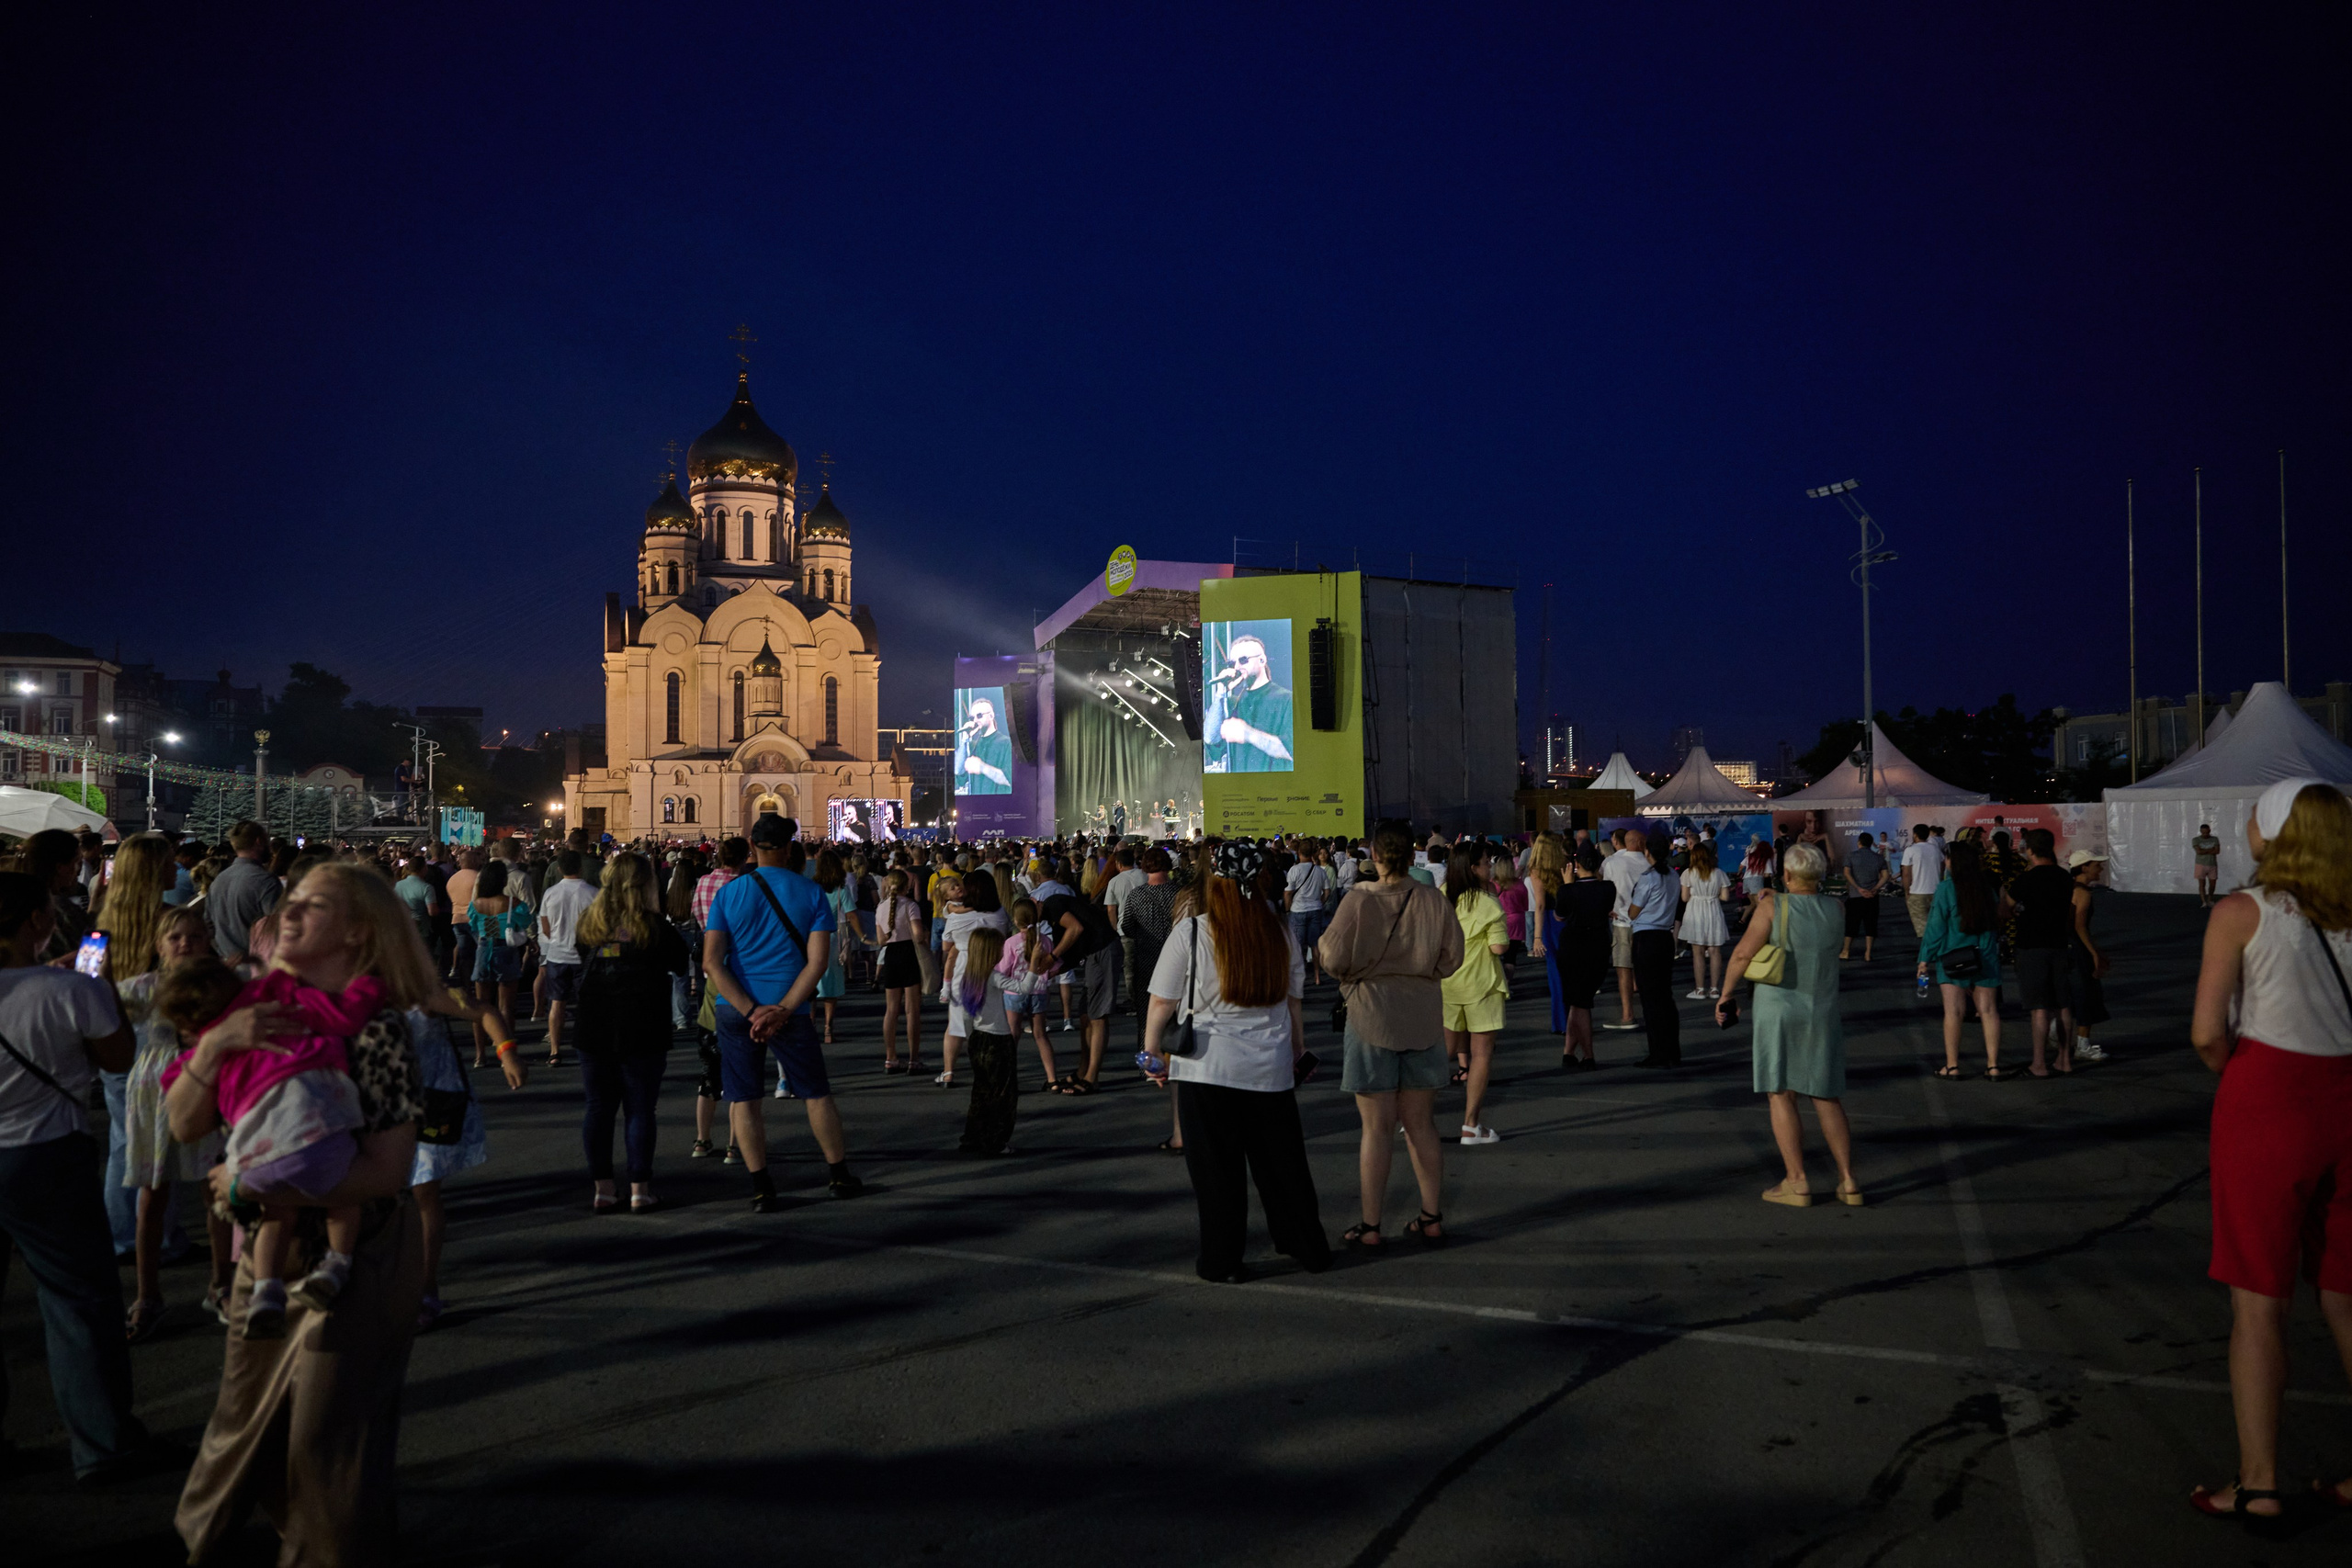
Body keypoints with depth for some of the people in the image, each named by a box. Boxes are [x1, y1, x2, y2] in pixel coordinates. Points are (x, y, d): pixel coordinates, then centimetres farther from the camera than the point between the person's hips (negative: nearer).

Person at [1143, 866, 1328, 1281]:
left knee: (1216, 1169, 6)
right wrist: (1297, 1052, 24)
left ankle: (1221, 1262, 13)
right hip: (1272, 1068, 4)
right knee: (1283, 1163, 15)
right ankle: (1310, 1250, 26)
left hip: (1207, 1069, -3)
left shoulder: (1190, 933, -10)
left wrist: (1151, 1049, 8)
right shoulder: (1281, 934, 2)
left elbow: (1163, 1001, -6)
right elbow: (1295, 1001, 11)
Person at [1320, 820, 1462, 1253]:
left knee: (1376, 1127, 3)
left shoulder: (1358, 901, -14)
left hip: (1371, 1018, -3)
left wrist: (1324, 941, 7)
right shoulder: (1433, 900, -4)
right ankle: (1432, 1218, 21)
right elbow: (1451, 957, -1)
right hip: (1422, 1019, 3)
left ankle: (1370, 1228, 9)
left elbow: (1334, 961, -14)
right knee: (1420, 1123, 15)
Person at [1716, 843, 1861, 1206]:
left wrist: (1727, 994, -1)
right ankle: (1848, 1182, 11)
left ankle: (1797, 1182, 0)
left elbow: (1743, 953, -14)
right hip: (1823, 1013, 4)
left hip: (1778, 1011, -4)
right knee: (1827, 1099, 12)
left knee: (1781, 1097, 1)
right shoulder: (1835, 910, 3)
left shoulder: (1774, 906, -10)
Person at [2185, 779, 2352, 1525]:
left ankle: (2258, 1481, 11)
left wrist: (2240, 1073, 5)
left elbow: (2207, 1033, -14)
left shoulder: (2242, 912, -9)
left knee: (2258, 1301, 5)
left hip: (2265, 1101, -5)